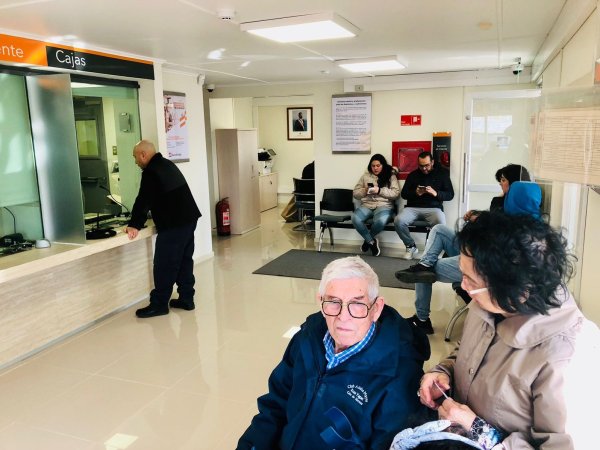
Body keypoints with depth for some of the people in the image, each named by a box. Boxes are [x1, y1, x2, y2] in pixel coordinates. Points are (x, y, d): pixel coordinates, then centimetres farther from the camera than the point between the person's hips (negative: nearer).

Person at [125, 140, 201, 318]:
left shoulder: (151, 172, -12)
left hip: (173, 224, -10)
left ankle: (159, 304, 6)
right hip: (189, 218, 10)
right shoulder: (167, 165, 17)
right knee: (184, 260, 14)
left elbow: (143, 201, -17)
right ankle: (186, 299, 20)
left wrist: (134, 225, -14)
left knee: (164, 265, -2)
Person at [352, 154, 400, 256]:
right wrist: (365, 191, -7)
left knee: (380, 221, -38)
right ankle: (371, 241, -9)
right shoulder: (365, 176, 16)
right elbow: (355, 193, 14)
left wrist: (380, 191, -14)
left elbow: (396, 193, -2)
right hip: (366, 205, 2)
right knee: (355, 218, -32)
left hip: (384, 205, -2)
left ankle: (367, 239, -4)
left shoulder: (391, 176, 9)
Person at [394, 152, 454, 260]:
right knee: (398, 221, -28)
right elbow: (403, 194, 10)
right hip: (413, 208, 2)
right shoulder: (413, 175, 15)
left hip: (433, 208, -2)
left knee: (441, 224, -36)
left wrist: (436, 193, -14)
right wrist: (415, 193, -11)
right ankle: (411, 246, -4)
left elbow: (450, 195, 5)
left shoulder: (442, 174, 11)